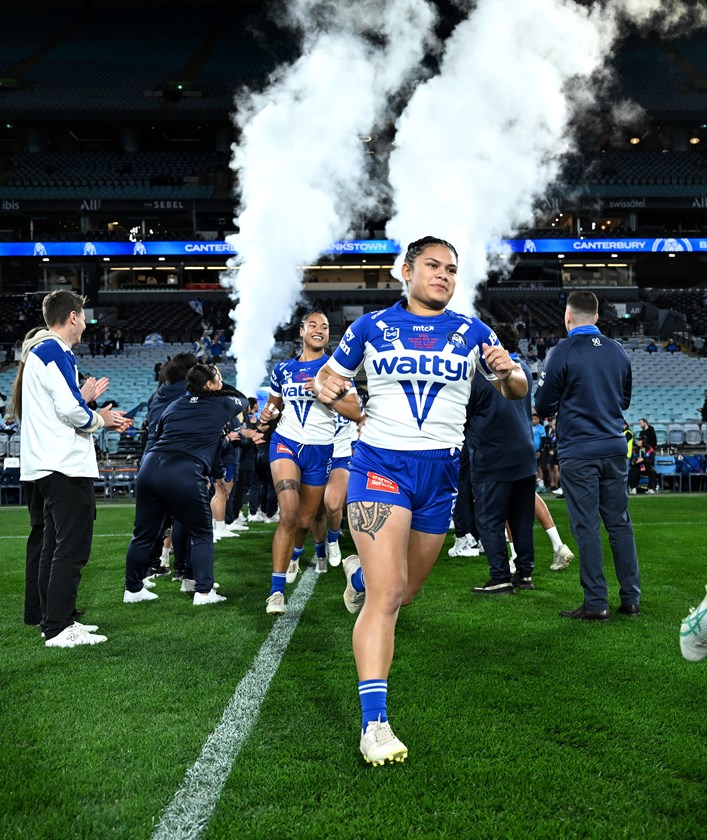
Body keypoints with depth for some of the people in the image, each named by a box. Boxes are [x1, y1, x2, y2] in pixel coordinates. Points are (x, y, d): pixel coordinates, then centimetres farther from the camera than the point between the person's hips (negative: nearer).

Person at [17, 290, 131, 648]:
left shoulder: (38, 352, 20)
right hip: (66, 465, -11)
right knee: (72, 548, -8)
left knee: (55, 546, 14)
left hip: (49, 467, 11)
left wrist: (97, 416, 15)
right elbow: (70, 408, -20)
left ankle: (54, 621, 21)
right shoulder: (55, 351, -12)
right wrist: (100, 420, -2)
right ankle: (58, 629, -6)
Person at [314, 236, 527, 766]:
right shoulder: (370, 327, 4)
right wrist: (326, 388, -12)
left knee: (406, 591, 16)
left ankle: (360, 572, 52)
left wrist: (508, 372, -12)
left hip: (441, 470, 4)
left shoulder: (472, 333, 8)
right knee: (386, 594, -16)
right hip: (380, 463, -3)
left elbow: (517, 392, 12)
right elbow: (330, 377, 13)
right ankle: (374, 723, -11)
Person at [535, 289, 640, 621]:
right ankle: (631, 599, 16)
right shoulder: (618, 352, 7)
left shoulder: (562, 353, -10)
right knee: (620, 523, 11)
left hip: (578, 453, -5)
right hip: (614, 449, 5)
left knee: (587, 526, -1)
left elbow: (543, 405, -4)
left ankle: (596, 603, 2)